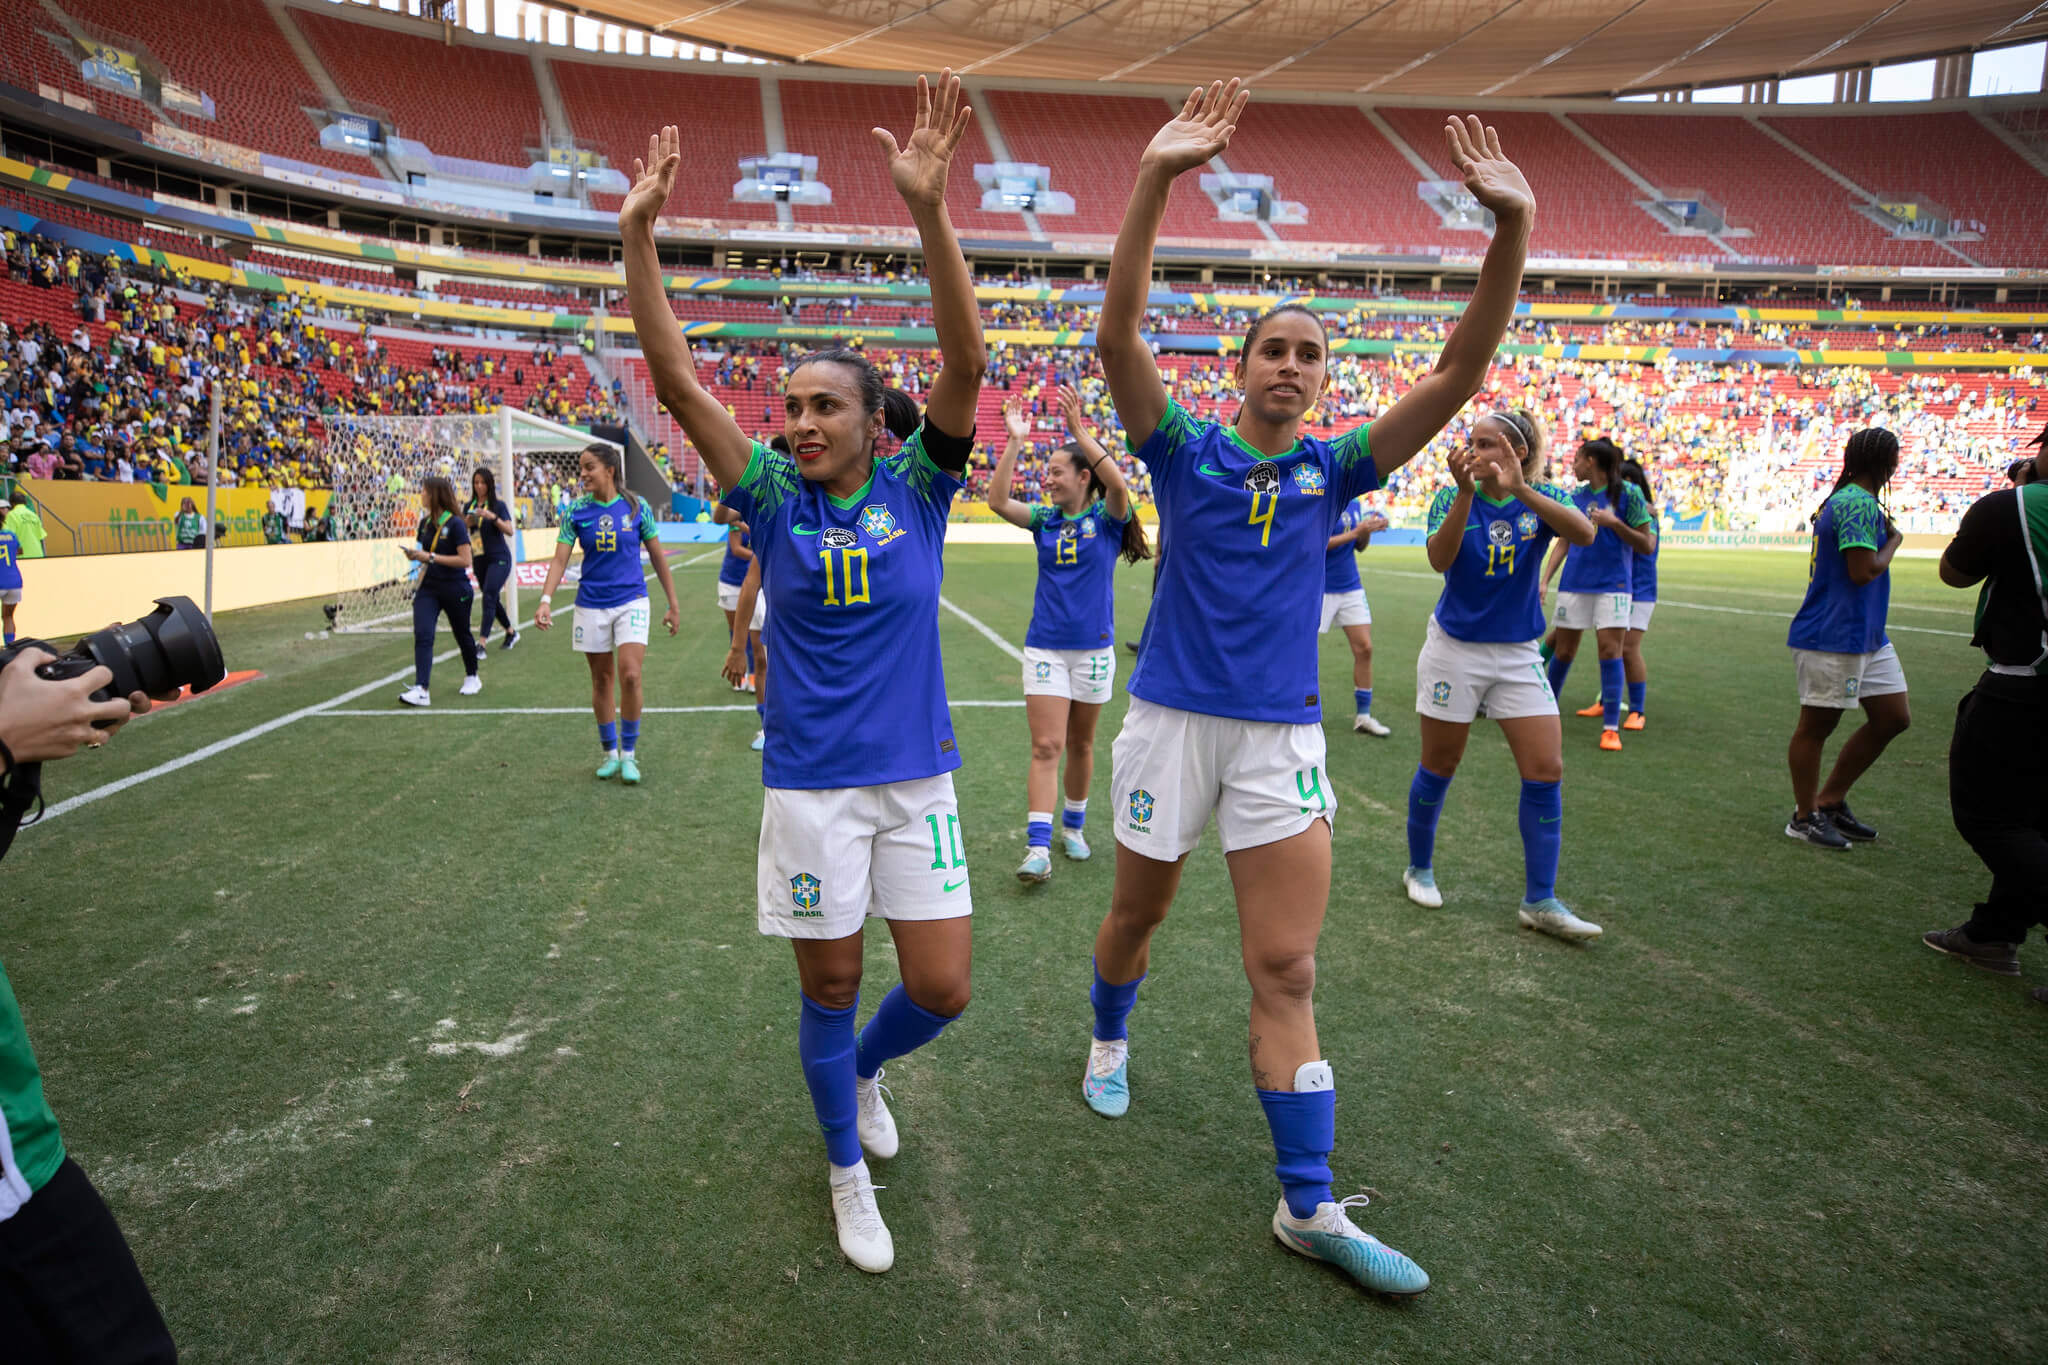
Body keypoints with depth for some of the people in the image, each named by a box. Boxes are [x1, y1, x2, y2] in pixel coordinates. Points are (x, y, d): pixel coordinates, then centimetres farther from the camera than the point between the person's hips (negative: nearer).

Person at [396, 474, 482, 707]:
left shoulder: (455, 523, -14)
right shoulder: (425, 523, 7)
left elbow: (465, 560, -18)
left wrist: (431, 557, -20)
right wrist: (416, 555, -1)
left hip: (455, 589, -5)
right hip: (428, 587, 5)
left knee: (462, 634, 13)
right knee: (422, 635, -12)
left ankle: (472, 678, 36)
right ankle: (421, 690, -19)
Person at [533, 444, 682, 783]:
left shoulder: (637, 507, -2)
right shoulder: (575, 511, 0)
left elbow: (658, 557, 5)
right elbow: (560, 559, -4)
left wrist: (673, 604, 6)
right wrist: (546, 599, -19)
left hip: (631, 602, -2)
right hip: (591, 605, 2)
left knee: (630, 675, -13)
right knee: (601, 680, 9)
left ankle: (629, 752, 4)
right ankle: (610, 752, 23)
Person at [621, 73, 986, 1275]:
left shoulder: (916, 487, -4)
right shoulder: (775, 498, -2)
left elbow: (965, 364, -19)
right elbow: (677, 381, -8)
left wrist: (930, 210, -30)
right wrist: (640, 236, -16)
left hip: (918, 776, 0)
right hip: (810, 783, 0)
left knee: (942, 991, 3)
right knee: (830, 992, 10)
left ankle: (864, 1070, 38)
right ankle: (849, 1174, 34)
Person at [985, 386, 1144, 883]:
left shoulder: (1107, 517, -4)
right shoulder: (1044, 518, 4)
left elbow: (1118, 483, -25)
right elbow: (997, 500, -11)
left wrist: (1079, 431, -29)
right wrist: (1015, 441, -16)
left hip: (1093, 647, -1)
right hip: (1045, 647, 1)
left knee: (1080, 743, 13)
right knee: (1046, 747, -7)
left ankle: (1074, 826, 32)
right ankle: (1038, 848, -9)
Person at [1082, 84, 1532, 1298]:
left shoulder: (1335, 467, 4)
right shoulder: (1187, 449, -2)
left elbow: (1462, 374, -6)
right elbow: (1119, 338, -18)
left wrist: (1513, 229, -18)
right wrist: (1155, 181, -29)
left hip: (1283, 735, 2)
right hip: (1173, 718, -1)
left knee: (1288, 969, 0)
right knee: (1140, 912, 17)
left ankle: (1310, 1207, 7)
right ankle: (1110, 1039, 49)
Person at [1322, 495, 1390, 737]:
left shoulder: (1355, 504, 9)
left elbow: (1359, 546, 16)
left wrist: (1369, 530, -4)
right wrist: (1357, 531, -22)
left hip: (1352, 588, 7)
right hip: (1320, 588, -6)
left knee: (1364, 648, 2)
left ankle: (1363, 716, 10)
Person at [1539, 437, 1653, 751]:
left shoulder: (1627, 493, -4)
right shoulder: (1576, 496, 9)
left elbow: (1647, 546, -4)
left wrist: (1613, 523, -16)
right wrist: (1544, 580, 5)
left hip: (1612, 584, -4)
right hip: (1574, 584, 4)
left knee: (1610, 650, -10)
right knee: (1563, 650, 8)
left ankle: (1611, 727, -5)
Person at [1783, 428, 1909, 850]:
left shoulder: (1845, 500, 16)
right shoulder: (1859, 503, -15)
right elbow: (1863, 570, -21)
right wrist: (1893, 541, -5)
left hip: (1867, 636, 11)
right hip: (1833, 637, -11)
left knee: (1893, 717, 12)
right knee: (1817, 724, 1)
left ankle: (1829, 803, 21)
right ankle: (1804, 816, 12)